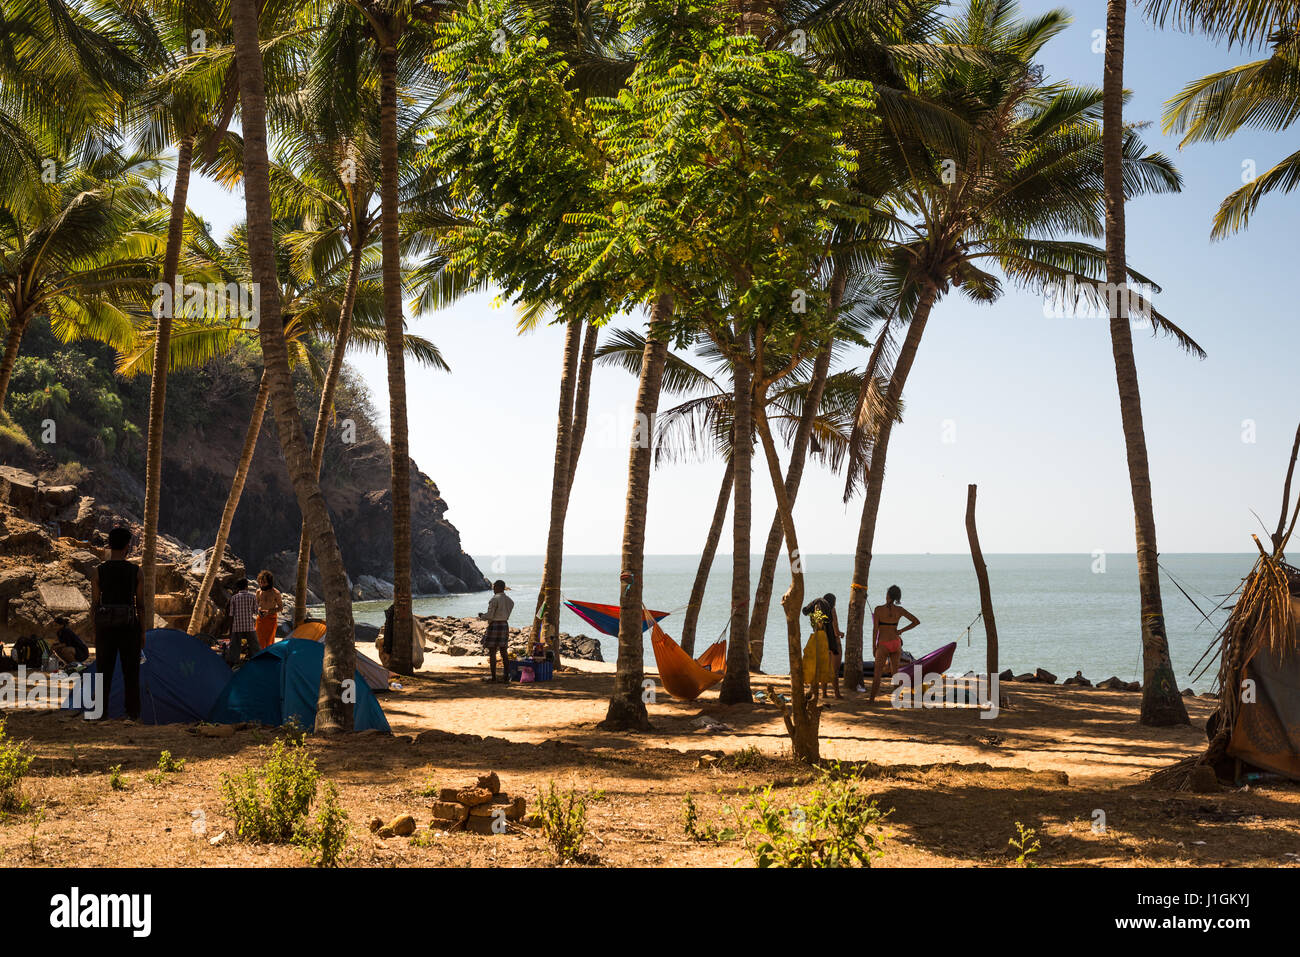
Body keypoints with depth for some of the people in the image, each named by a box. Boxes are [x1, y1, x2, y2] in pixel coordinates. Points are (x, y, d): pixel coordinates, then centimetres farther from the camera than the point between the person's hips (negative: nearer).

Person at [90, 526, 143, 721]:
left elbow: (94, 604, -3)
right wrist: (143, 633, 4)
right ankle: (133, 712, 8)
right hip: (129, 624, 0)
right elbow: (140, 604, -3)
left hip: (105, 624, 0)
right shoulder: (136, 571, -4)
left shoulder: (99, 571, -3)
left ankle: (101, 710, 5)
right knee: (130, 669, 9)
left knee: (104, 669, 7)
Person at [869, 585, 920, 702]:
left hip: (883, 644, -3)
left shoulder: (878, 609, -13)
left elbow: (875, 629, -13)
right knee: (895, 672, 14)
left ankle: (871, 698, 10)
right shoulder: (899, 610, -2)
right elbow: (917, 621, 2)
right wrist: (901, 630, 5)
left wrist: (874, 646, -5)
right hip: (896, 643, 3)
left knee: (877, 673, 8)